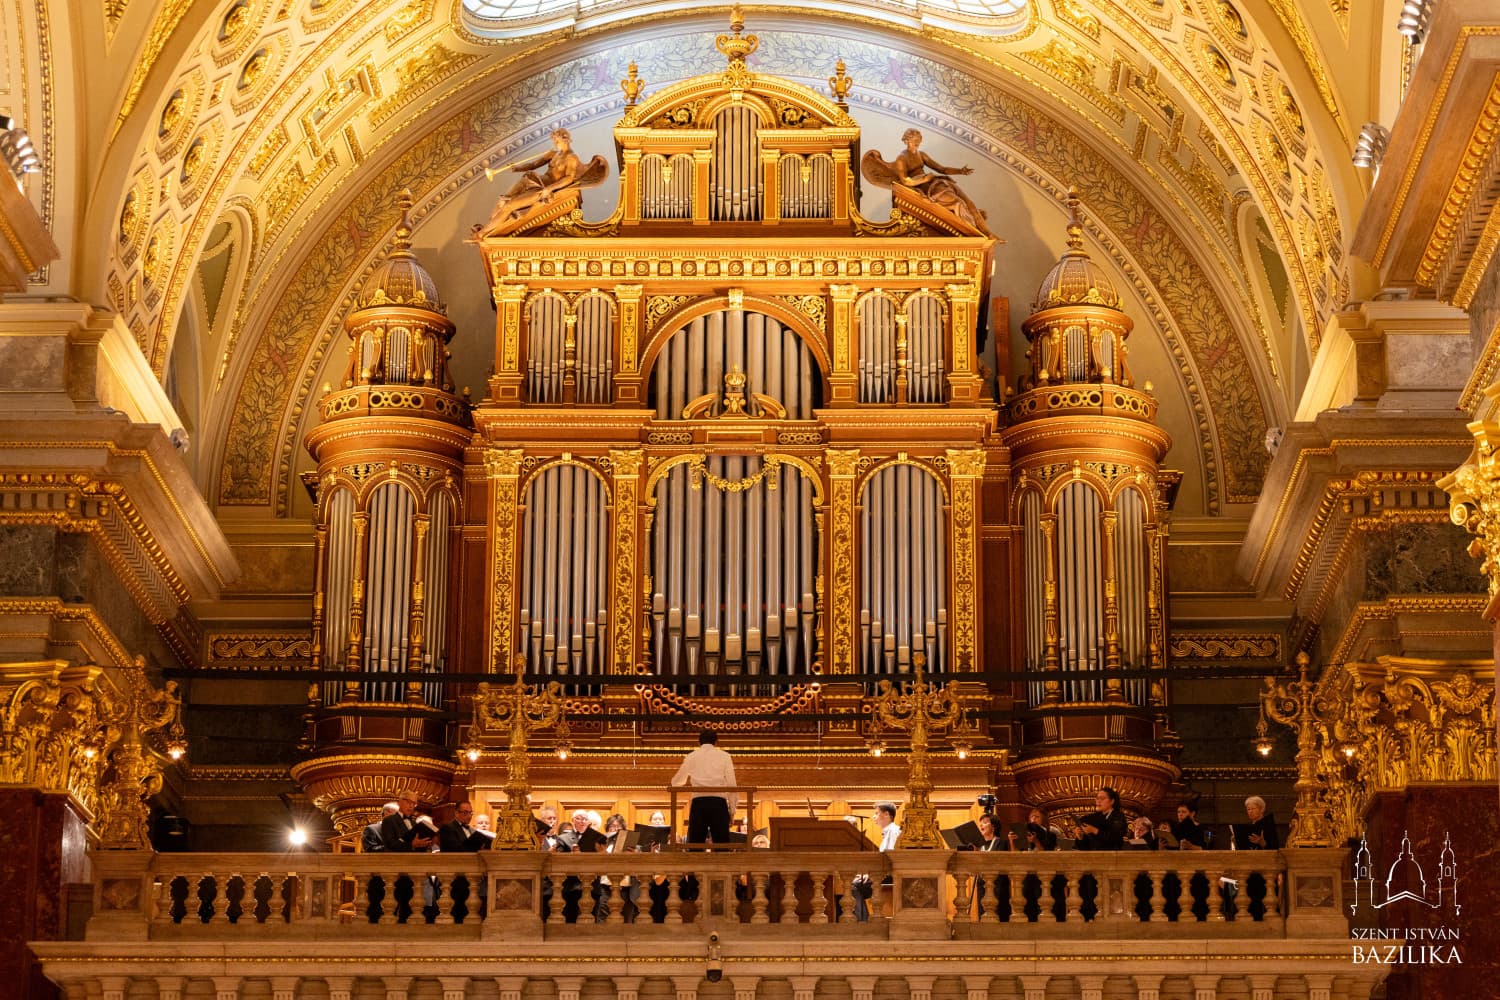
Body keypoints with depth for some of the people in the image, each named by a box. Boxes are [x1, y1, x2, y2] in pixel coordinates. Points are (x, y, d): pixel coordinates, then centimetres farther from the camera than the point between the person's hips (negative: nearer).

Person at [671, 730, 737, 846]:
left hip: (698, 802, 1)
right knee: (721, 845, -1)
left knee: (695, 845, 2)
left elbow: (675, 783, 23)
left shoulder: (691, 757, 13)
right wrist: (732, 810, 7)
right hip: (719, 802, -1)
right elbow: (731, 784, 1)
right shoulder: (724, 756, 8)